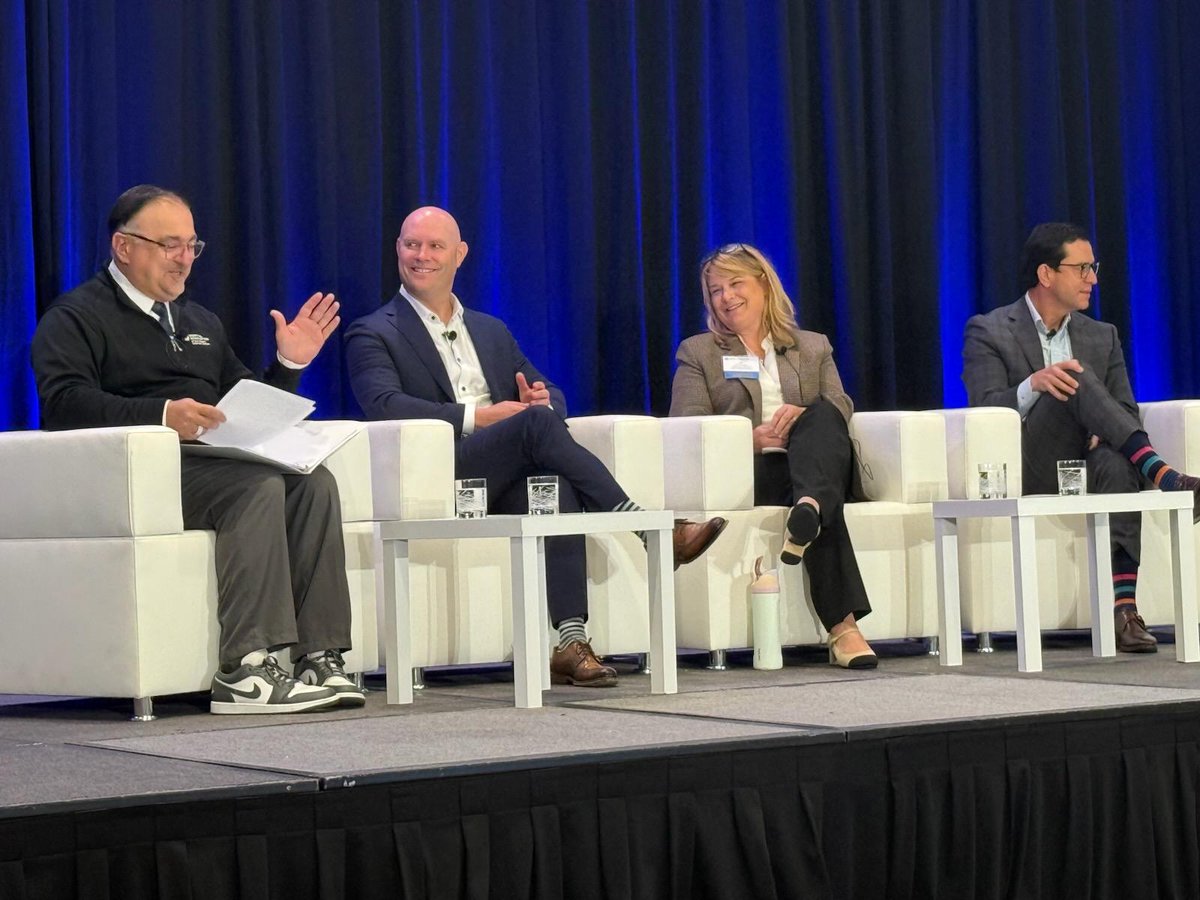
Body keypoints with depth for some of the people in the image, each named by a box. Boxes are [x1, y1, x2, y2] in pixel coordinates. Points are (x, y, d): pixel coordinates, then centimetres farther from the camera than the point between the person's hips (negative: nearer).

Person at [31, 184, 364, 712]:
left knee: (314, 482, -21)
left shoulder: (199, 322, 29)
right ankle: (242, 669, -37)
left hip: (215, 464, 7)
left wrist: (289, 365, 13)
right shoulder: (76, 317, 5)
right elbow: (62, 400, -14)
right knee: (259, 486, -32)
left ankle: (319, 657, -28)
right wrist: (161, 414, -26)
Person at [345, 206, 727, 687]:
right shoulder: (372, 335, 10)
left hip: (506, 478, 4)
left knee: (556, 485, -33)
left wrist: (543, 401, -3)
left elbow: (552, 396, 24)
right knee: (537, 422, -30)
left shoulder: (492, 332, 28)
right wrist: (478, 416, -16)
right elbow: (384, 406, -9)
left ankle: (571, 644, -43)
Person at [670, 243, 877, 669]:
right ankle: (842, 626, -54)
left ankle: (809, 508, -66)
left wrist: (804, 415, -16)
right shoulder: (697, 353, 21)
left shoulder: (813, 347, 28)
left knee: (822, 417, -36)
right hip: (747, 473, -2)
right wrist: (752, 438, -15)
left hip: (810, 466, 2)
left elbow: (840, 407, 10)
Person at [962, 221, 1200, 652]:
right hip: (1023, 474, -4)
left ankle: (1123, 610, -43)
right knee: (1076, 378, -27)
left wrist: (1104, 436, -13)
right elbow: (984, 414, -11)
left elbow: (1127, 413, 12)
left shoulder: (1101, 337, 18)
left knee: (1118, 465, -35)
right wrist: (1034, 385, -30)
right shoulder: (987, 332, 2)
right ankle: (1164, 475, -36)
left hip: (1083, 467, 4)